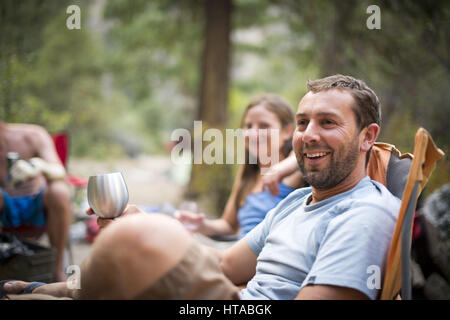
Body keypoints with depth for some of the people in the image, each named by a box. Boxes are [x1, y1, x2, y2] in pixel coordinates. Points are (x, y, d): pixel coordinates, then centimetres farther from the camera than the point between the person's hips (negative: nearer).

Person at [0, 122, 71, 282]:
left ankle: (57, 269, -21)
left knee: (59, 191, -36)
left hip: (39, 206, -1)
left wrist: (42, 167, -49)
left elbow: (60, 174, -27)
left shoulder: (34, 135, -14)